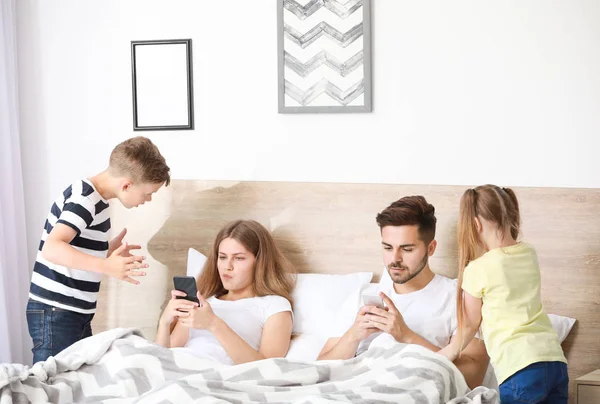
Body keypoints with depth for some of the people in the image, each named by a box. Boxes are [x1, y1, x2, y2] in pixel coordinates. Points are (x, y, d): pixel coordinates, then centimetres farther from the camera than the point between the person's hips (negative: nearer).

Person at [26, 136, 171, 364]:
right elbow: (52, 248, -33)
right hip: (55, 314, -9)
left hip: (76, 313, 9)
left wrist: (108, 251, 13)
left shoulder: (95, 197, 11)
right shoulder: (84, 199, -18)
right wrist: (105, 266, -42)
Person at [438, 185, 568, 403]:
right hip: (556, 360, 6)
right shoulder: (530, 254, 9)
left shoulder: (477, 270, -6)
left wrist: (450, 352, 28)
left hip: (520, 369, -6)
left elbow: (469, 325, 9)